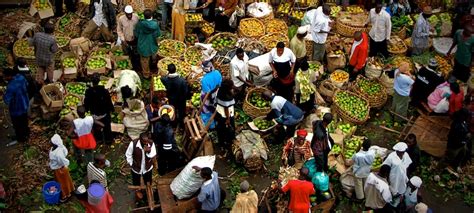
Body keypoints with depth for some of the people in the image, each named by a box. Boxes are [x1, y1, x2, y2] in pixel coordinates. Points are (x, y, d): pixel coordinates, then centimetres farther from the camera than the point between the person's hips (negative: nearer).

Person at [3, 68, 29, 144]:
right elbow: (26, 85, 7)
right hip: (25, 105, 7)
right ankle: (26, 134, 52)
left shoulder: (11, 87, -39)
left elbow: (6, 100, -35)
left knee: (18, 125, 18)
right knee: (24, 121, 30)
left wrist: (4, 94, -17)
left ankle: (21, 139, 38)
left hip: (16, 109, -7)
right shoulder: (21, 77, -15)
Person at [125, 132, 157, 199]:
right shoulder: (133, 144, -31)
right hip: (136, 167, -1)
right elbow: (128, 155, -14)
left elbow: (154, 156, -20)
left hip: (148, 167, 1)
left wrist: (149, 151, -39)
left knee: (148, 181, 27)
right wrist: (131, 164, -9)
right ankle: (137, 190, 57)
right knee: (136, 181, 27)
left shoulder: (151, 143, -25)